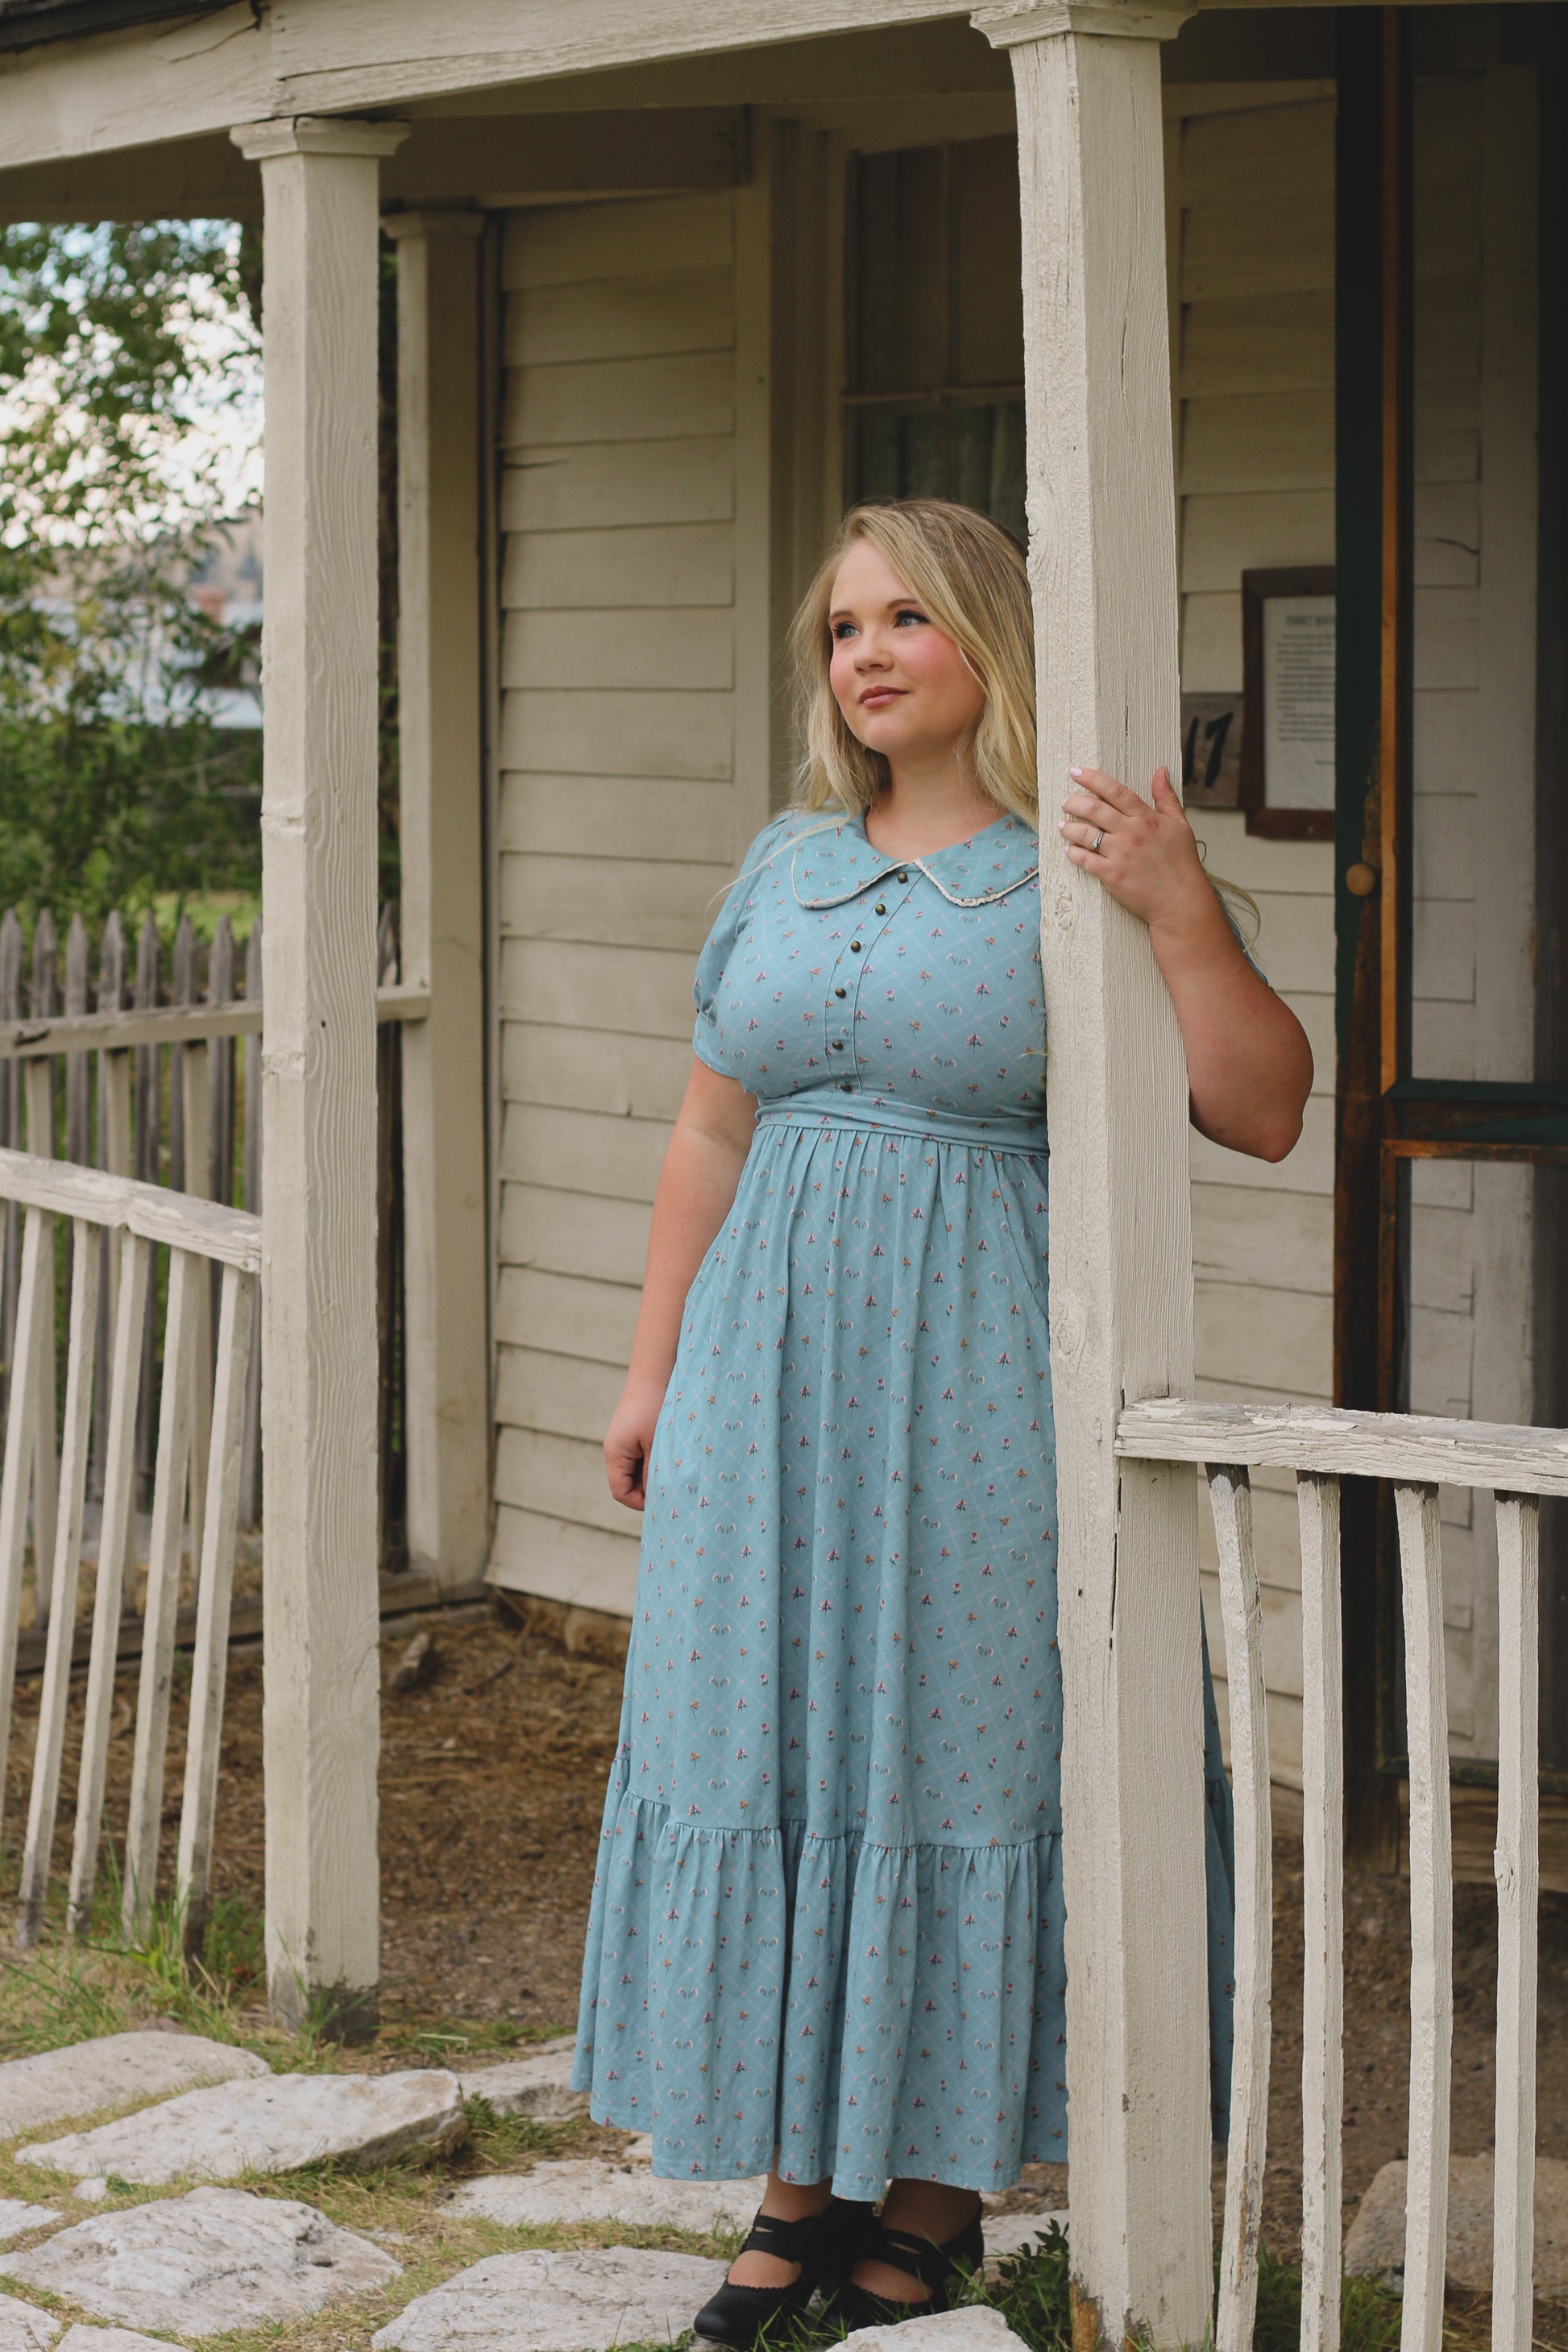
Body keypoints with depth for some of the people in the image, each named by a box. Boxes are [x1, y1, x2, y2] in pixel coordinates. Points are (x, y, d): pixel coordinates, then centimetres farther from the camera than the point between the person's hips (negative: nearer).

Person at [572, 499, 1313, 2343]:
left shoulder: (1078, 871, -3)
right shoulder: (787, 865, 11)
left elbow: (1263, 1113, -11)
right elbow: (712, 1133, 15)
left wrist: (1182, 911, -22)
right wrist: (656, 1370, 13)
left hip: (983, 1378, -5)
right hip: (778, 1359, 5)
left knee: (964, 1739, 0)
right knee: (768, 1738, 6)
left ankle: (939, 2191, 12)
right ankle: (801, 2177, 17)